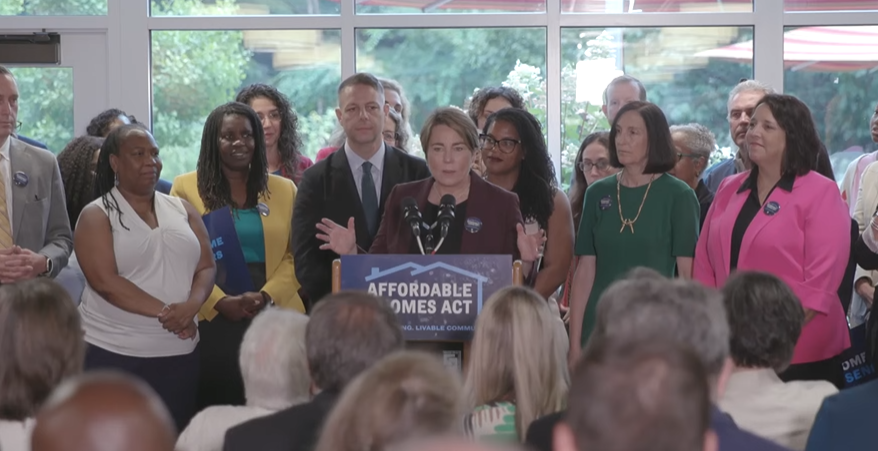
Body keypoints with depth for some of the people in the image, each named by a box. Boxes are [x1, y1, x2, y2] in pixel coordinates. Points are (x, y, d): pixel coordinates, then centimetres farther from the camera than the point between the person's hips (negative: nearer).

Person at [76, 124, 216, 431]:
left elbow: (206, 268, 8)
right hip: (113, 353, -4)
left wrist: (192, 305, -14)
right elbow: (105, 281, -13)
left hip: (179, 352, 4)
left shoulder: (182, 210, 12)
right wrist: (165, 311, -17)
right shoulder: (96, 216, -2)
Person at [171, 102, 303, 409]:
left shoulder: (284, 190, 11)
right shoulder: (185, 187, 6)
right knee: (213, 407, -2)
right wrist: (220, 300, -12)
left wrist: (266, 296, -10)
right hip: (209, 317, -1)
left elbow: (295, 256, 6)